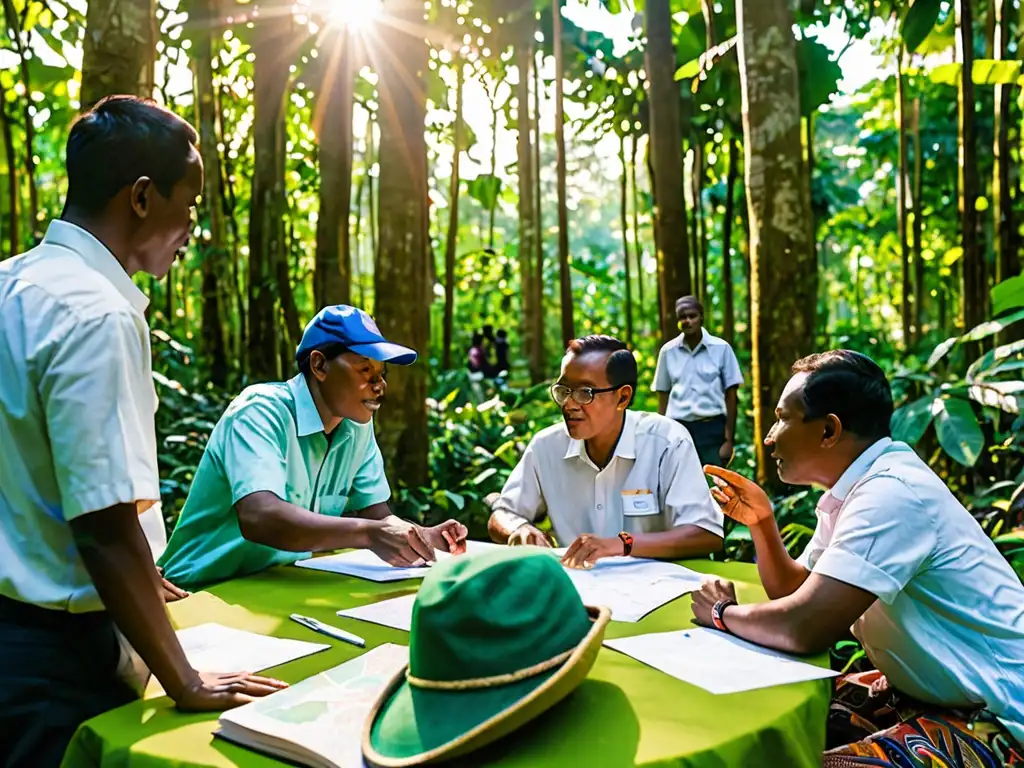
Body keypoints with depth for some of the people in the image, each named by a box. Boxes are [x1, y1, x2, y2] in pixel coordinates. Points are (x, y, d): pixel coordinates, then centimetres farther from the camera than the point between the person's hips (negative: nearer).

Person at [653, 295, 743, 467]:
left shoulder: (721, 348, -1)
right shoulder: (668, 351, 4)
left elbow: (730, 394, 1)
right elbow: (663, 395, 10)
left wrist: (729, 438, -3)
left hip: (712, 427, -1)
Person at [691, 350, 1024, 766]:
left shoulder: (892, 493, -26)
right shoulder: (859, 484, 4)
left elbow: (803, 628, -33)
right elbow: (792, 590, 16)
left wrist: (722, 613, -14)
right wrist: (761, 520, -2)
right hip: (922, 692, 9)